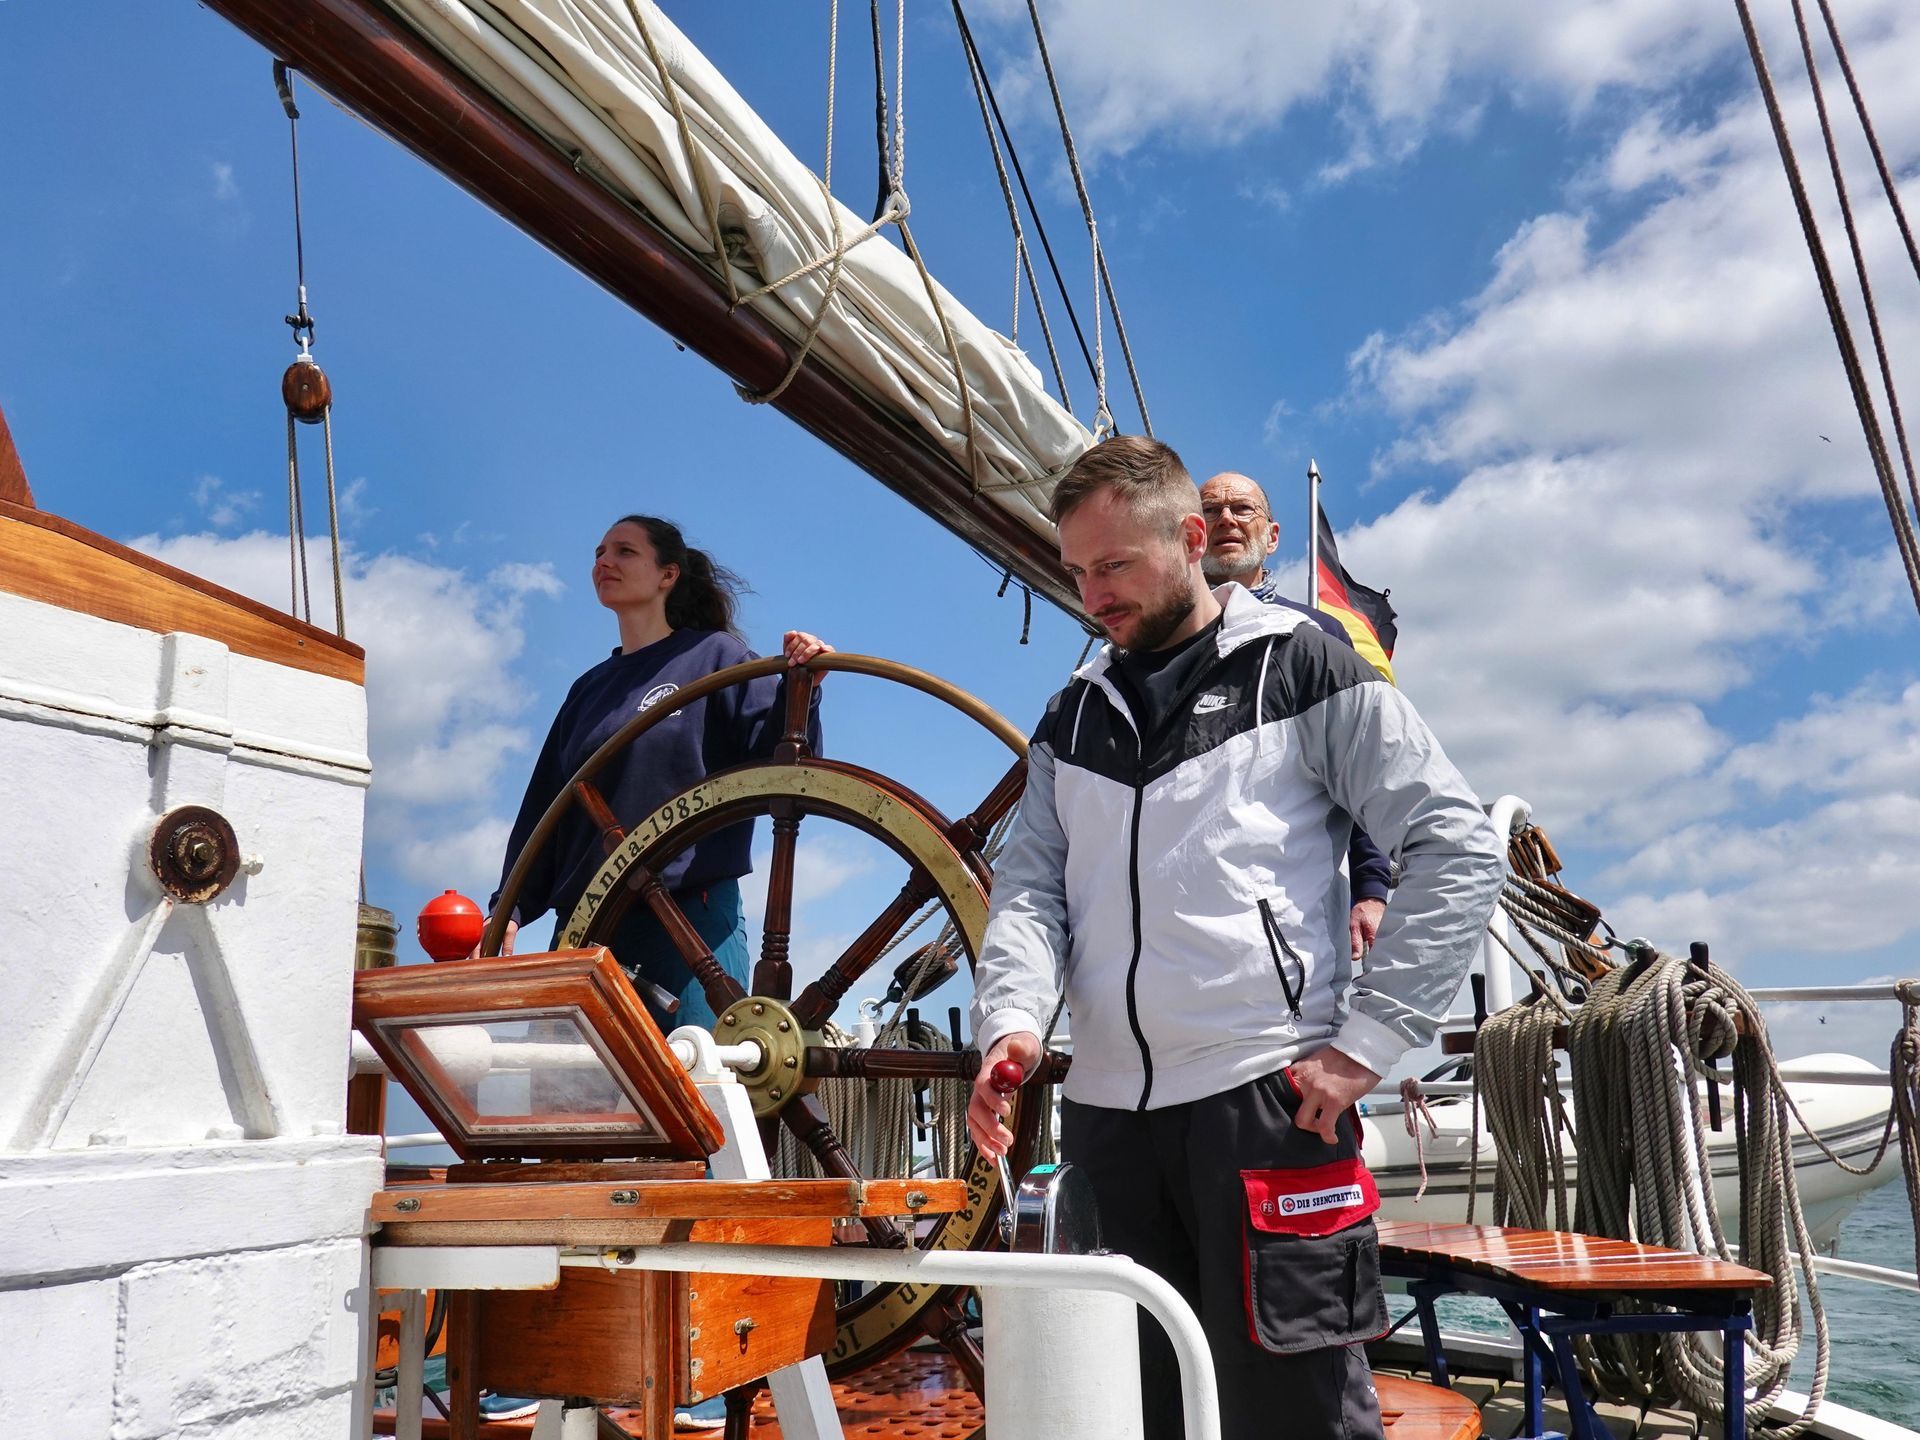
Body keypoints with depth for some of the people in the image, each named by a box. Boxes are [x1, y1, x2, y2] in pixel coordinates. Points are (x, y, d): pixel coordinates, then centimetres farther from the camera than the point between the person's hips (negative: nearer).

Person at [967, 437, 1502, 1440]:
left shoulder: (1300, 669, -1)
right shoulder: (1072, 716, 15)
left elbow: (1458, 847, -5)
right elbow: (1031, 886, 9)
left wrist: (1366, 1040, -11)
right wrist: (1011, 1019, -11)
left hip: (1265, 1097, -5)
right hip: (1106, 1109, 6)